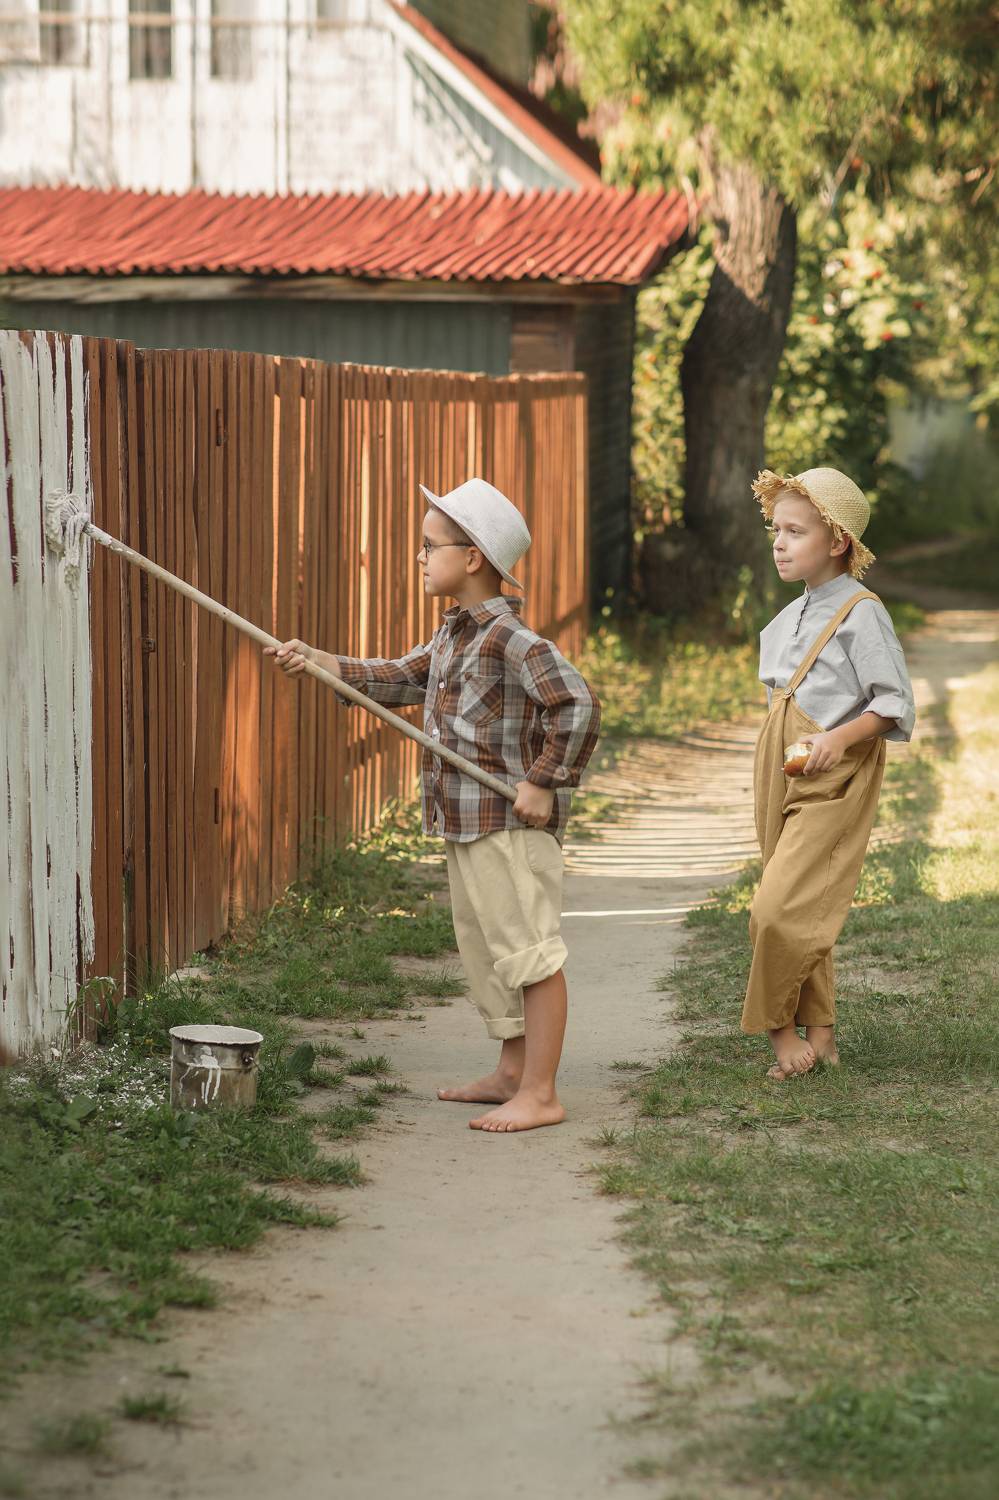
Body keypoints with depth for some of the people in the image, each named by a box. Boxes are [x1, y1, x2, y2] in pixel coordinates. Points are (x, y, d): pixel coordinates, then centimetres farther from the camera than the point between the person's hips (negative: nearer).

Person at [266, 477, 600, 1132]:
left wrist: (543, 784, -21)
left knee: (529, 949, -5)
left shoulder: (509, 637, -19)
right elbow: (400, 679, 20)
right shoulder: (452, 636, 11)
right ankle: (513, 1073, 30)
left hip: (513, 823, -11)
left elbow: (577, 704, -26)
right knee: (484, 947, 18)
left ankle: (540, 1095, -2)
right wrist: (316, 661, 12)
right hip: (465, 823, 11)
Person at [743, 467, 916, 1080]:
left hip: (834, 780, -8)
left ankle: (777, 1026, 0)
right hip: (781, 776, 8)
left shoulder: (861, 612, -12)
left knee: (779, 910, -15)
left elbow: (895, 703, -14)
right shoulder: (793, 615, 12)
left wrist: (839, 738, -25)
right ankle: (820, 1034, 18)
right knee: (802, 913, 10)